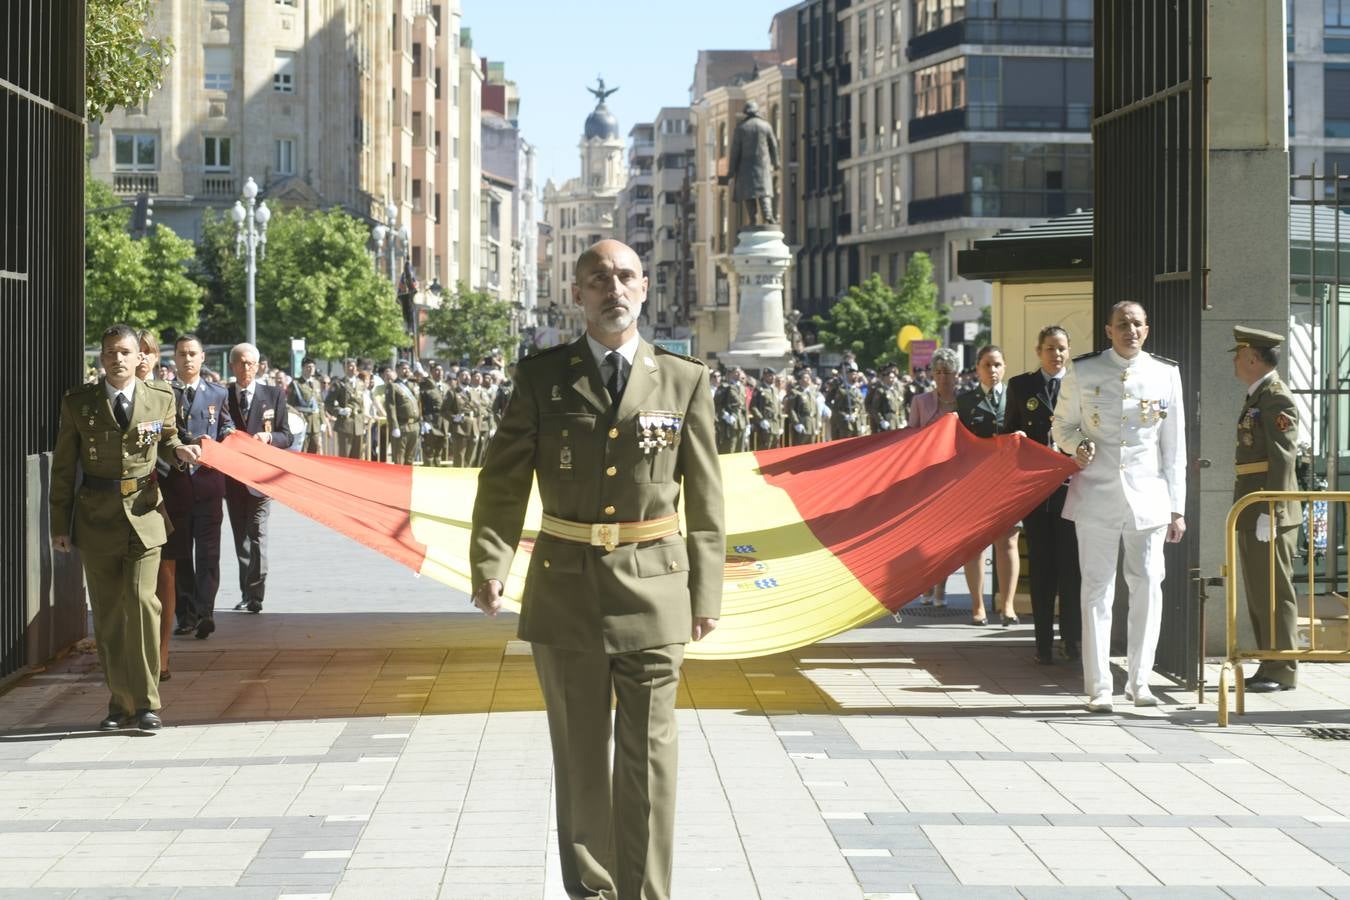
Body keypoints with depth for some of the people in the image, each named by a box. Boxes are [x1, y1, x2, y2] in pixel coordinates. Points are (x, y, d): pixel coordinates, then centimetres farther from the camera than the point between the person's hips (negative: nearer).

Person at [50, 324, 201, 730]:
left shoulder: (161, 399, 3)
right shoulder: (78, 402, 1)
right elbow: (63, 465, 4)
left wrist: (180, 451, -4)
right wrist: (60, 524, 2)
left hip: (144, 514, -1)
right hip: (97, 518, 1)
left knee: (141, 601, -14)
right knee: (107, 615, 6)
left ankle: (146, 702, -6)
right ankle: (119, 701, 17)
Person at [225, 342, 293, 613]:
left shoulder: (274, 395, 5)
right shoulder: (222, 397, 7)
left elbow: (286, 436, 5)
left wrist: (268, 437, -14)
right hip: (232, 476, 3)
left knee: (256, 534, -11)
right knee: (240, 538, 8)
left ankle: (255, 594, -12)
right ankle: (247, 592, 17)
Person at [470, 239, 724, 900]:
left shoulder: (686, 381, 2)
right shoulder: (540, 377, 2)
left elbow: (705, 499, 4)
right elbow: (504, 479, 0)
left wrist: (706, 592, 3)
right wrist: (490, 562, -13)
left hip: (653, 590, 0)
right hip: (565, 589, 1)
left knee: (648, 755, 2)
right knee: (580, 754, 10)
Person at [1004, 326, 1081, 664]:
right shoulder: (1020, 386, 11)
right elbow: (1008, 432, 13)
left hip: (1071, 484, -1)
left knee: (1071, 563, -2)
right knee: (1041, 564, 4)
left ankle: (1071, 638, 6)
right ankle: (1044, 642, 8)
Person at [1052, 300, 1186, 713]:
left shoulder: (1165, 374, 6)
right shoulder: (1083, 373, 2)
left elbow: (1174, 446, 8)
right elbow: (1062, 426, 13)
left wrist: (1178, 507, 6)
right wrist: (1077, 445, -12)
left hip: (1148, 494, 1)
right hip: (1096, 493, -1)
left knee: (1148, 585, -2)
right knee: (1097, 589, 0)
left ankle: (1139, 681, 10)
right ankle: (1099, 687, 5)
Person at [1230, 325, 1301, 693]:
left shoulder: (1278, 400, -13)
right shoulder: (1255, 398, 18)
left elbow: (1283, 460, -19)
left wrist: (1270, 513, -23)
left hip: (1269, 513, -10)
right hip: (1251, 514, 10)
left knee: (1275, 594, -6)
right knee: (1258, 595, 13)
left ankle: (1282, 671, -1)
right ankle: (1270, 666, 19)